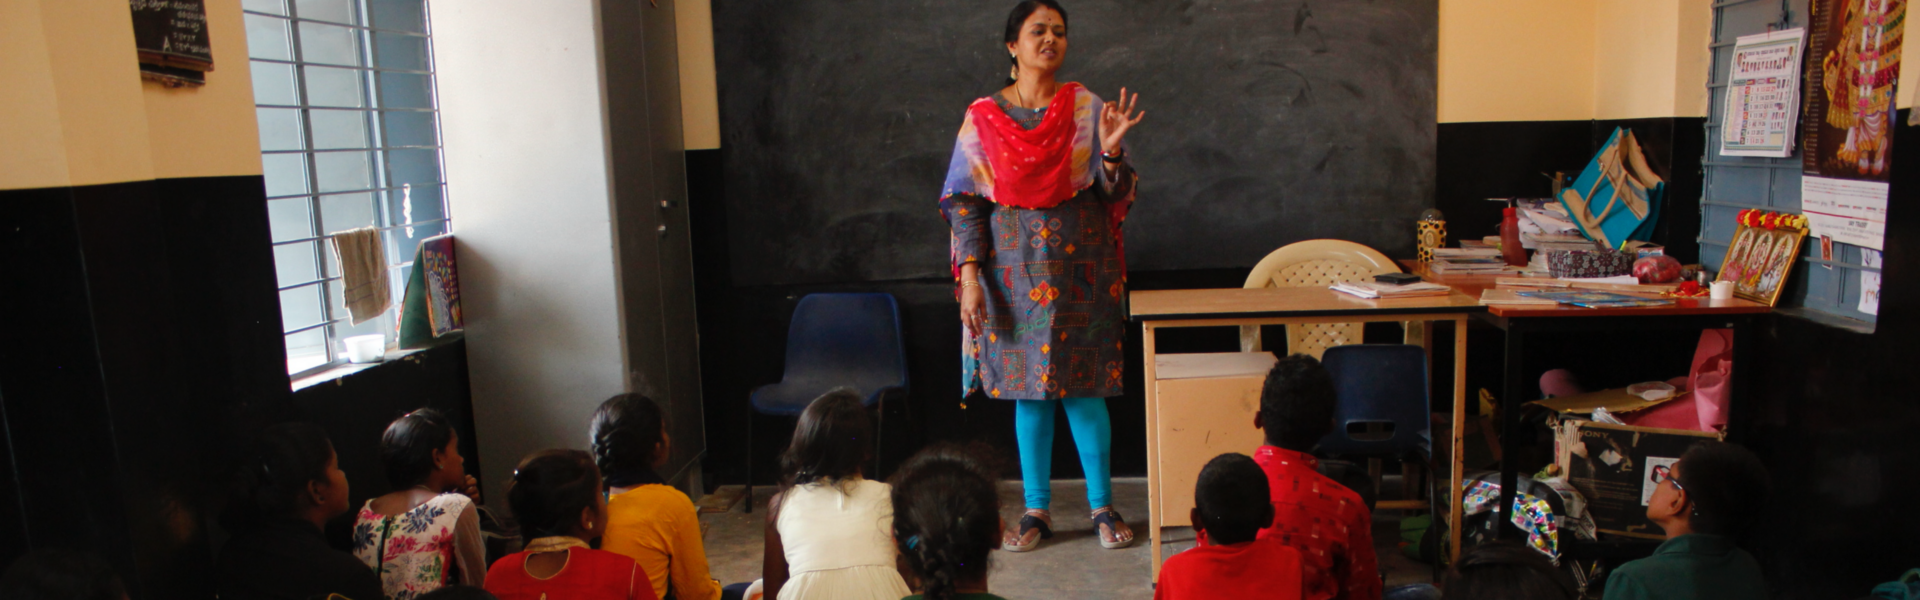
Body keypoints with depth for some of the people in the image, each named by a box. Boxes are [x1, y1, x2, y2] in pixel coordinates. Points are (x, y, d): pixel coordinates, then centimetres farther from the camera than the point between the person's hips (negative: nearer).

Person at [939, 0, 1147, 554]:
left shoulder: (1087, 109, 3)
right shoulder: (983, 118, 3)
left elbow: (1114, 196, 1)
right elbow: (964, 201, 1)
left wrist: (1112, 152, -19)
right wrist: (970, 274, -7)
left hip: (1078, 264, 0)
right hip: (1014, 266, 1)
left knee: (1082, 389, 1)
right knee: (1028, 391, 6)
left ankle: (1103, 507, 16)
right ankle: (1037, 510, 19)